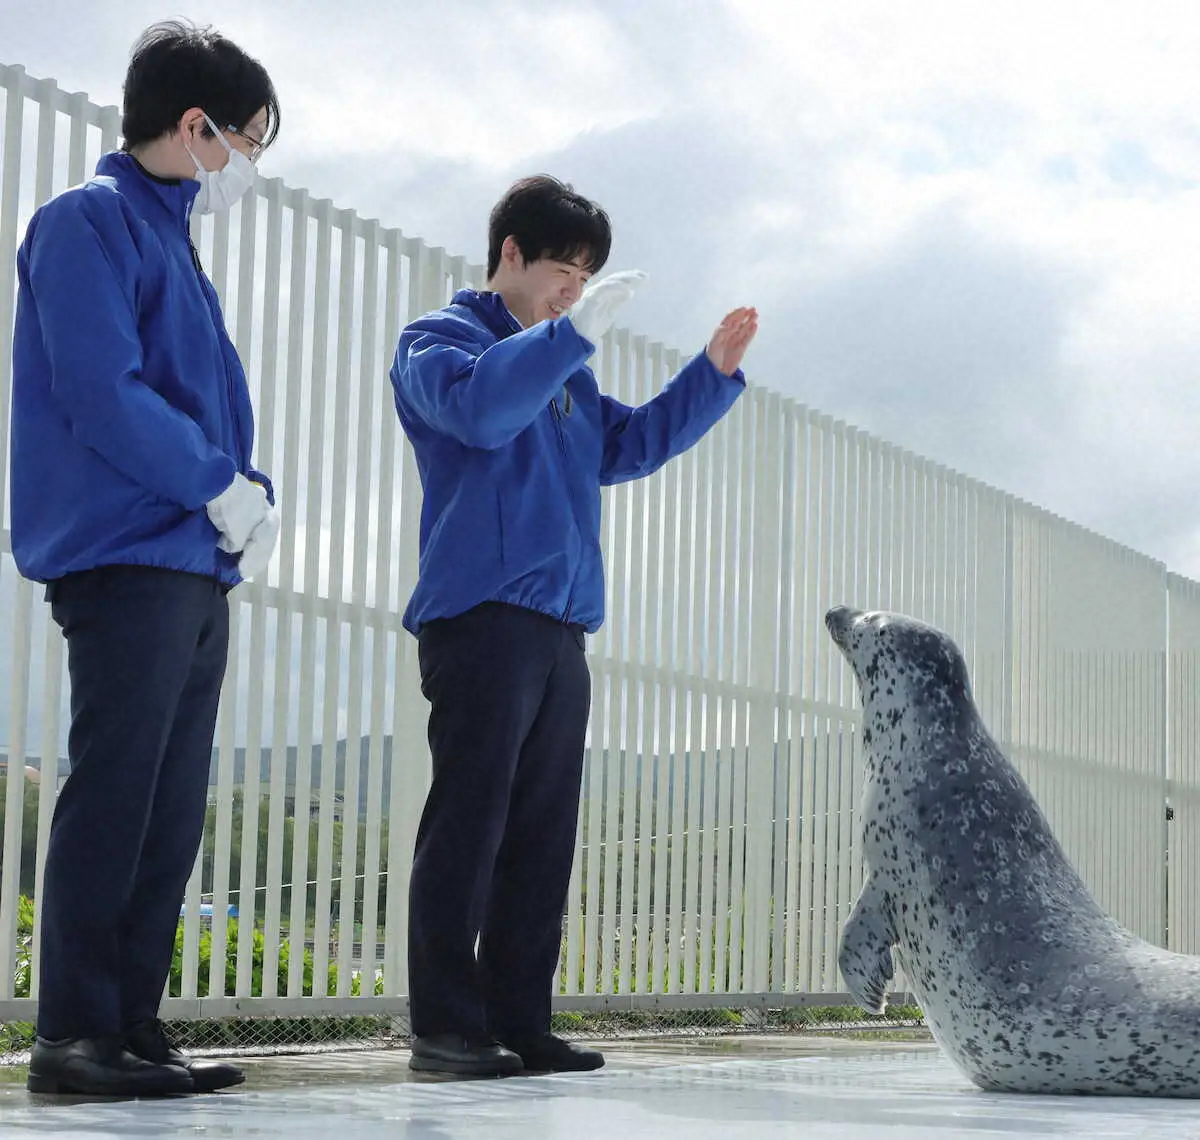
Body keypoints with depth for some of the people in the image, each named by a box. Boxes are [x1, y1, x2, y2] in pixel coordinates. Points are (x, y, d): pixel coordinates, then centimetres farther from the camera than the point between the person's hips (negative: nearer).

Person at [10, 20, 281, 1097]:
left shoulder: (175, 241, 22)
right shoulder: (89, 221, -6)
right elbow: (102, 393, -16)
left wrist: (255, 496, 4)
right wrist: (219, 487, -10)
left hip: (195, 572, 9)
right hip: (125, 556, -9)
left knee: (171, 813, 7)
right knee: (113, 795, -10)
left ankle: (136, 1027, 11)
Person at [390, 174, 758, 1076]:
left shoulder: (565, 372, 26)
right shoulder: (441, 338, 2)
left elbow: (633, 443, 28)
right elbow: (478, 405, -19)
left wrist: (714, 372, 18)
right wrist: (577, 332, -23)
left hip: (559, 628, 8)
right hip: (481, 618, -8)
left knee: (542, 835, 6)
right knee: (469, 824, -10)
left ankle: (520, 1022, 9)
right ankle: (446, 1027, -8)